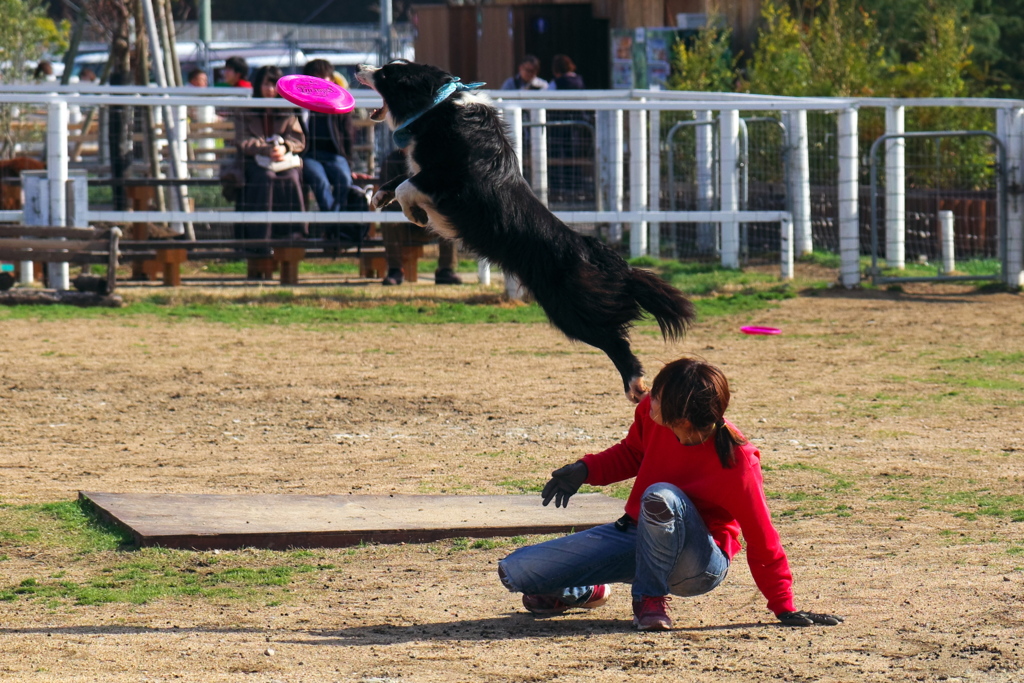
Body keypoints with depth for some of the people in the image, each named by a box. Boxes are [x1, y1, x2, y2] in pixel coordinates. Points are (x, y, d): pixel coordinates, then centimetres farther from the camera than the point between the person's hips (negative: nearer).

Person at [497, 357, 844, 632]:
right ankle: (583, 593, 27)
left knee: (661, 496, -41)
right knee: (516, 572, -8)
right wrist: (584, 470, -6)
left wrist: (786, 610, -12)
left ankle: (650, 598, -16)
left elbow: (762, 541, -18)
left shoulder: (736, 466, -29)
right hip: (636, 534, 6)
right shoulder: (650, 414, -14)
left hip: (700, 567, -6)